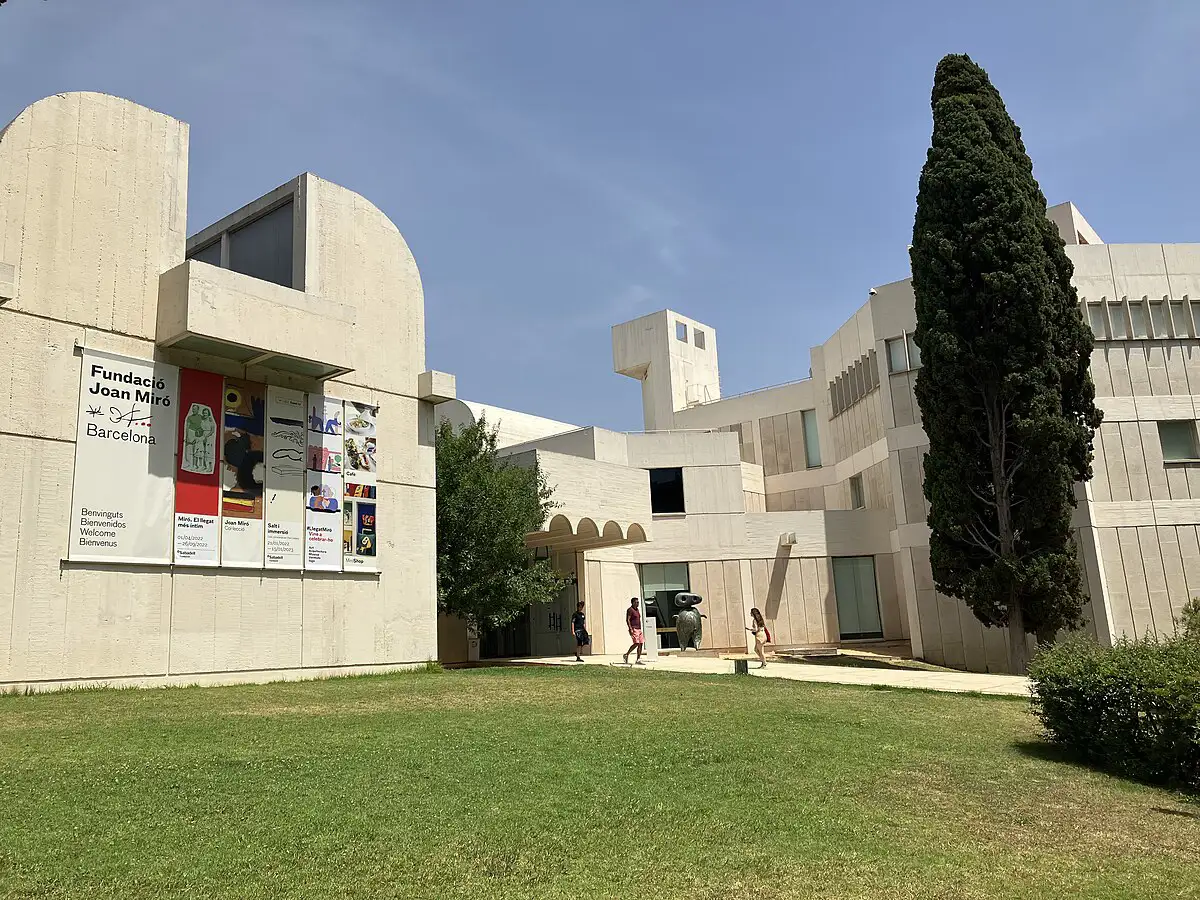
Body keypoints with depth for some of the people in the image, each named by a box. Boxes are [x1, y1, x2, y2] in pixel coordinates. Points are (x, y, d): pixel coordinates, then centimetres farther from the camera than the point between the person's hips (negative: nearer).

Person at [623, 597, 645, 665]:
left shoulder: (637, 609, 18)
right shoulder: (630, 610, -8)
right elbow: (627, 620, -14)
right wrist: (630, 629, -21)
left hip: (638, 629, 9)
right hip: (633, 629, -9)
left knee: (641, 643, 1)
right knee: (636, 643, -16)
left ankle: (638, 660, 3)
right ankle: (626, 655, -1)